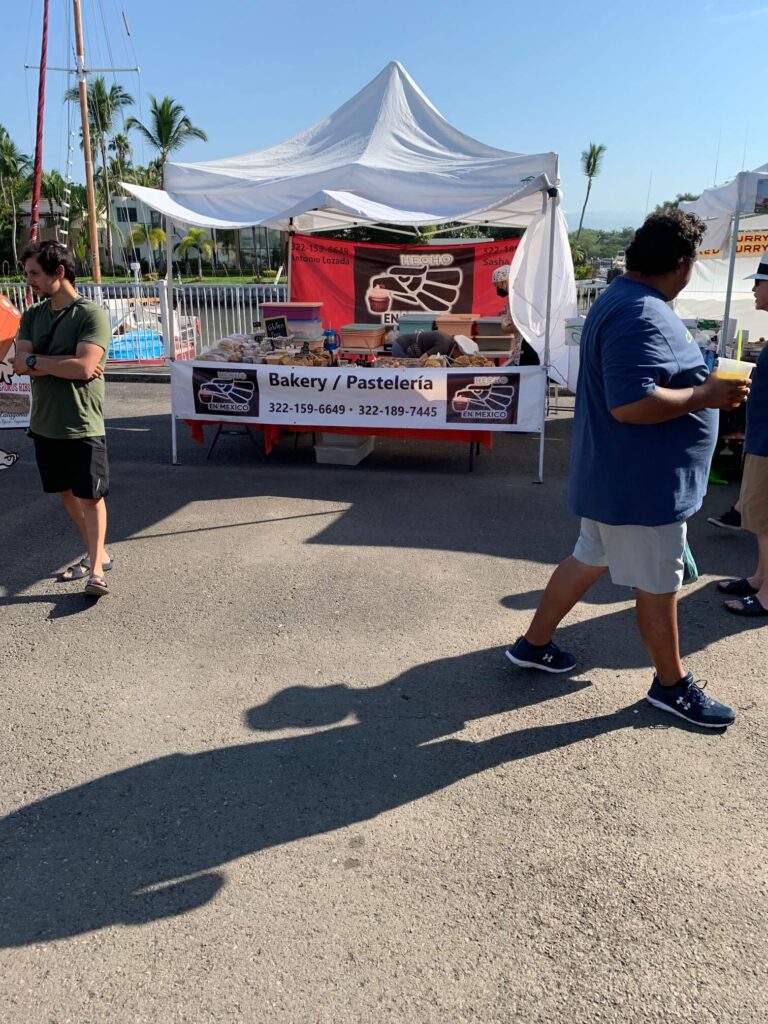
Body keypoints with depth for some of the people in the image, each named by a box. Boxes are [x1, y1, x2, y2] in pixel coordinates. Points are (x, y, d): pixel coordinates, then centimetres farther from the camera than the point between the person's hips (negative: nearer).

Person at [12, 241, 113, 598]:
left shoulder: (92, 315, -11)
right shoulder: (32, 316, 8)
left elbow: (83, 368, -22)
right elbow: (19, 364, -3)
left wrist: (36, 360, -10)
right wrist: (64, 364, -16)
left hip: (82, 427, -7)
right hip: (44, 425, 7)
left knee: (90, 497, 1)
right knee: (66, 493, 15)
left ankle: (96, 568, 9)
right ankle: (96, 554, 30)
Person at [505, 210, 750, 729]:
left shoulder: (623, 299, 11)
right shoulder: (642, 317, -25)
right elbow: (631, 403, -33)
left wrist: (700, 386, 15)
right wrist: (705, 396, -21)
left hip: (617, 474, 10)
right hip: (641, 482, -10)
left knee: (589, 558, 20)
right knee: (659, 585, 7)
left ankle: (534, 644, 33)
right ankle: (672, 684, 26)